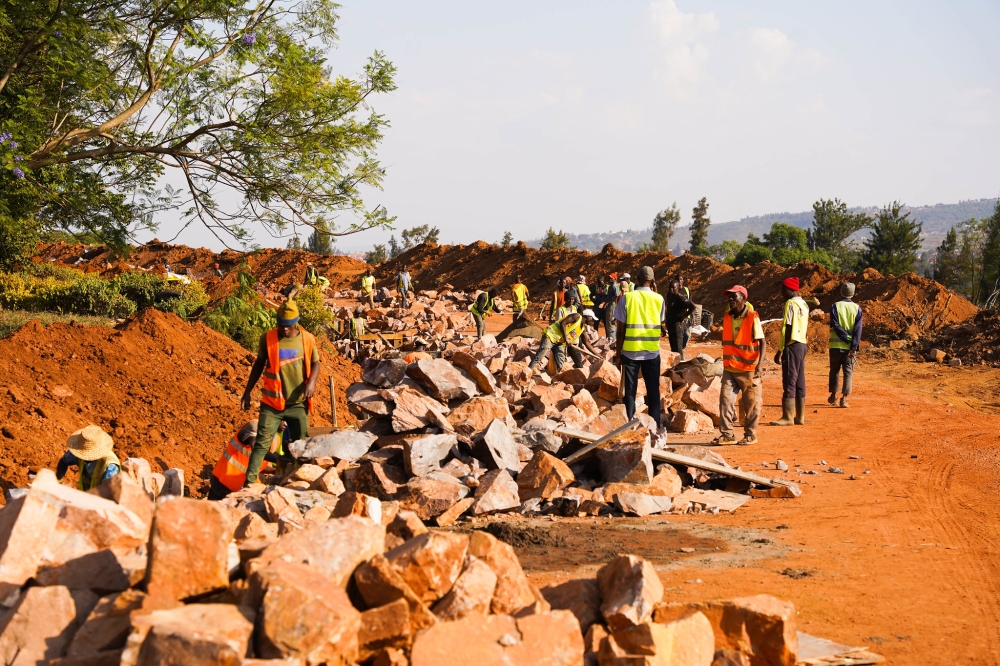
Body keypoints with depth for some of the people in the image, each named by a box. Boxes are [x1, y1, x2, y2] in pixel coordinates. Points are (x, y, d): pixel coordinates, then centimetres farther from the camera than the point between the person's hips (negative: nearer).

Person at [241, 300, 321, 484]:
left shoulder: (307, 339, -3)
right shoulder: (268, 338, -5)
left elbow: (315, 364, 7)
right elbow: (259, 364, 7)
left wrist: (312, 381, -14)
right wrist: (247, 391, 7)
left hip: (298, 403, 2)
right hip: (272, 402, -1)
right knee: (262, 442, -8)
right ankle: (249, 482, -10)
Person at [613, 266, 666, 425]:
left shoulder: (626, 298, -5)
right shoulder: (658, 299, -2)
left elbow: (621, 330, -5)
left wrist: (618, 354, 3)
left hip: (630, 351, -1)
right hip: (652, 352, 1)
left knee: (630, 391, 6)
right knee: (653, 391, 8)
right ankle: (655, 427, 8)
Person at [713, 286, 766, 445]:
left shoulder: (752, 318, -11)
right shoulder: (727, 317, 6)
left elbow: (762, 342, -12)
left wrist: (759, 365, -21)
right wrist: (726, 360, 14)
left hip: (748, 369, -5)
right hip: (729, 368, 5)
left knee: (751, 403, 4)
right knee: (725, 399, -1)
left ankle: (750, 435, 15)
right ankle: (727, 434, 5)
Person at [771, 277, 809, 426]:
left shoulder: (791, 304, -13)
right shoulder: (803, 304, 15)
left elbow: (787, 329, -17)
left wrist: (780, 351, -15)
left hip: (792, 345, -9)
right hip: (802, 345, 9)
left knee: (789, 382, -7)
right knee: (799, 382, 10)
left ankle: (787, 417, -7)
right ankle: (800, 417, 13)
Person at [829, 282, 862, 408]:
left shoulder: (835, 306, -1)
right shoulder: (857, 308, 1)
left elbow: (836, 326, -11)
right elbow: (858, 330, -7)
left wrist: (846, 339, -9)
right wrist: (854, 347, -10)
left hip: (836, 345, 0)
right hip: (850, 347, 0)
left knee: (834, 371, 15)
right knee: (848, 373, 3)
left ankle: (833, 396, 24)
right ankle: (844, 399, -7)